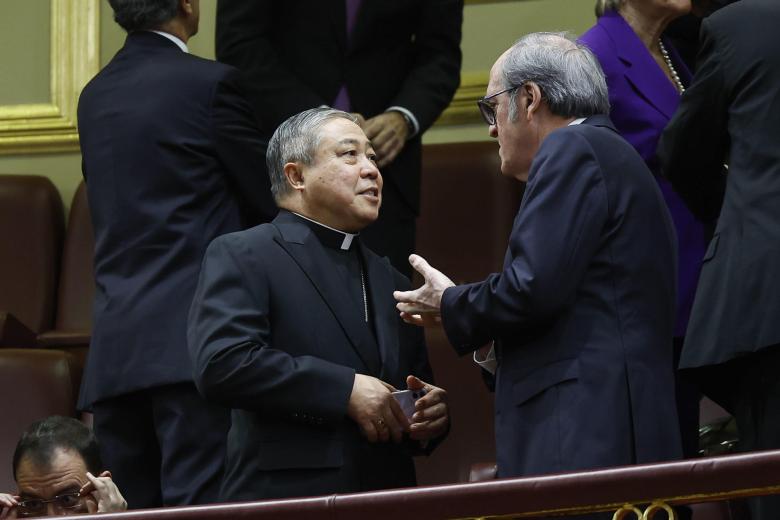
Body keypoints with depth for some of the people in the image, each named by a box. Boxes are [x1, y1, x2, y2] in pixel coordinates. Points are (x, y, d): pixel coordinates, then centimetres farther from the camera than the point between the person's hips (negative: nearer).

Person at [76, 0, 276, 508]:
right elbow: (266, 200, 1)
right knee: (199, 503, -10)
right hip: (190, 335, -6)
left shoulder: (94, 97, 15)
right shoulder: (210, 83, -5)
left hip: (113, 347, 6)